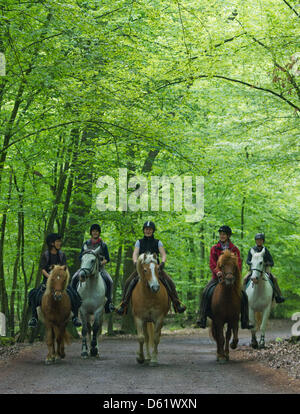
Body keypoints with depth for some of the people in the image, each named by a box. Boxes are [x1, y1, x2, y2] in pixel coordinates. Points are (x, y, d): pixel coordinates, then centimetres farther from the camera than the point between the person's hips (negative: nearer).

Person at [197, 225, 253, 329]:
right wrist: (217, 272, -21)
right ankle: (202, 319, -22)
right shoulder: (214, 249, 8)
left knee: (243, 296, -14)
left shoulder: (234, 249, 8)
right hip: (218, 277, 0)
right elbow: (212, 263, -1)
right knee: (207, 293, -25)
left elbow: (238, 264, 1)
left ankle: (244, 322, -4)